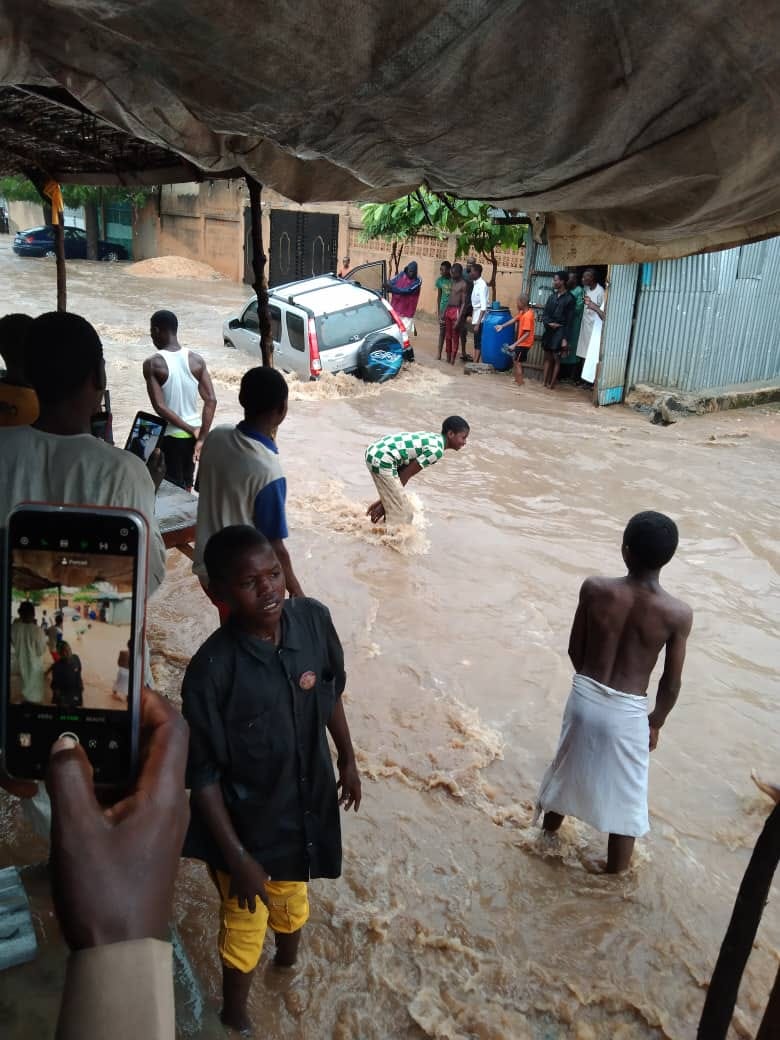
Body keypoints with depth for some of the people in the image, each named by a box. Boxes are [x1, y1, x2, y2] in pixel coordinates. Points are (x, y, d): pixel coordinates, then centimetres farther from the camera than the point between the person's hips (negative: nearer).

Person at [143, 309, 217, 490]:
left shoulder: (152, 364, -14)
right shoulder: (197, 360, -3)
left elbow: (159, 407, -20)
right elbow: (211, 400, -8)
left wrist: (191, 429, -14)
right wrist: (201, 437, -8)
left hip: (170, 436, -4)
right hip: (193, 434, 4)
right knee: (186, 486, 21)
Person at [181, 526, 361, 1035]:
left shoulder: (314, 619, -19)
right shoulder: (212, 669, -31)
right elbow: (203, 775, -20)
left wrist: (348, 760, 11)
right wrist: (236, 856, -16)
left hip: (305, 803, 4)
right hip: (246, 823, -4)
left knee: (294, 896, 32)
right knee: (244, 926, 21)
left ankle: (289, 960, 65)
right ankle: (235, 1016, 53)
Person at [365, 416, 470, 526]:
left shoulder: (432, 439, 15)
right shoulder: (436, 450, -14)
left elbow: (403, 472, 16)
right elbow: (405, 475, -12)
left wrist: (383, 500, 16)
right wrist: (383, 504, -4)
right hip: (382, 460, -10)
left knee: (405, 512, 17)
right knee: (400, 514, -4)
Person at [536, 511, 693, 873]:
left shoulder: (595, 589, -14)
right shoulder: (678, 614, -17)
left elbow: (575, 651, -2)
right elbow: (671, 683, -8)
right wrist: (656, 723, 10)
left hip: (584, 698, 3)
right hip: (628, 712, -2)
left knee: (567, 774, 26)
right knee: (625, 798, 19)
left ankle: (547, 841, 50)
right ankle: (615, 874, 37)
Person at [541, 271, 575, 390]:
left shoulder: (569, 298, -7)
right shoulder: (552, 296, 9)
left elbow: (569, 321, -10)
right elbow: (544, 314, 11)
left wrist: (565, 338, -14)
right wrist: (549, 323, -11)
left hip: (559, 332, -5)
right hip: (548, 331, 6)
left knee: (556, 358, 0)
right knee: (547, 357, 8)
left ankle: (552, 383, 4)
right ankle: (545, 382, 12)